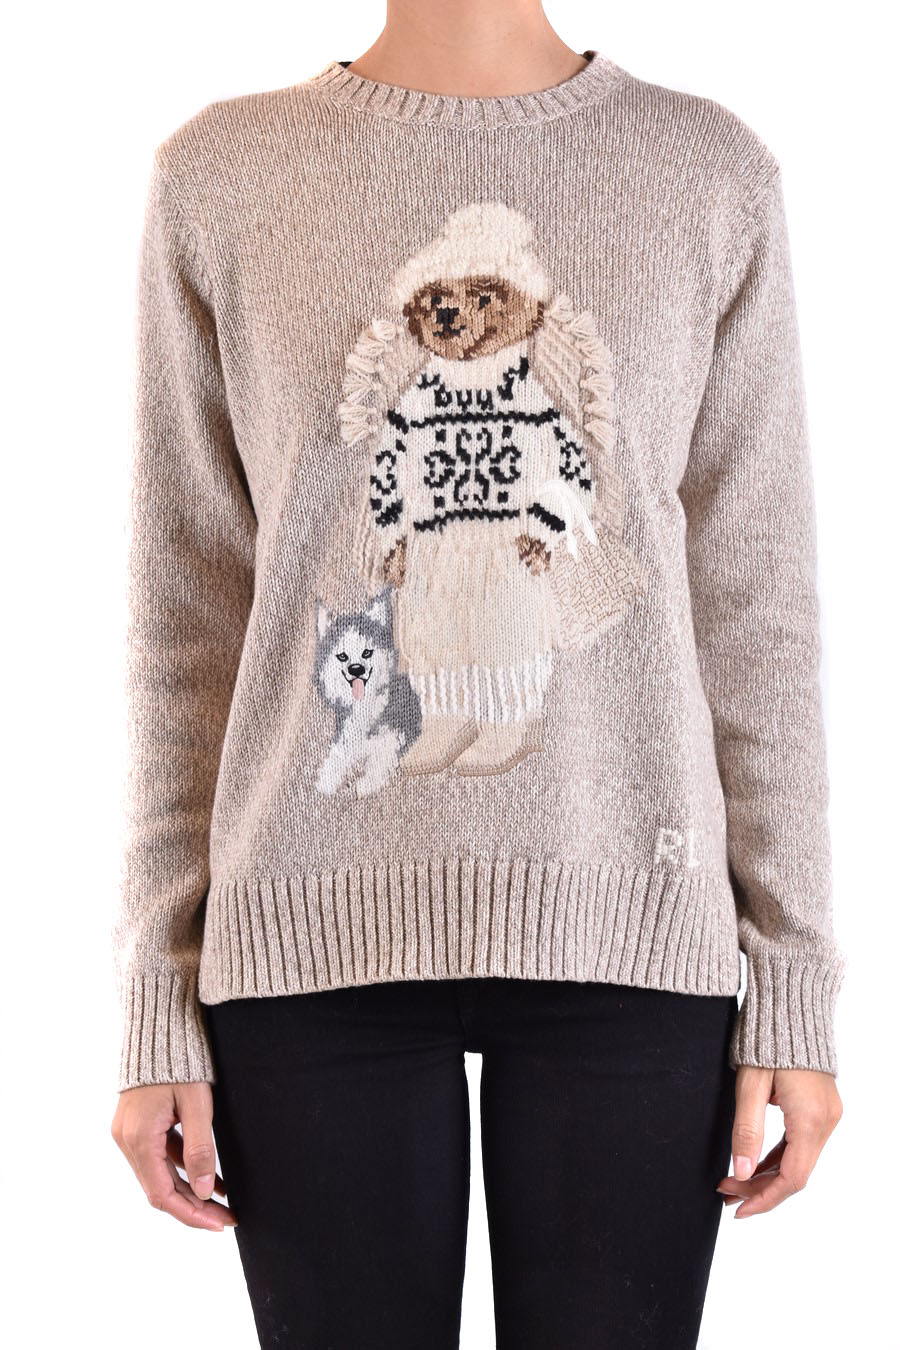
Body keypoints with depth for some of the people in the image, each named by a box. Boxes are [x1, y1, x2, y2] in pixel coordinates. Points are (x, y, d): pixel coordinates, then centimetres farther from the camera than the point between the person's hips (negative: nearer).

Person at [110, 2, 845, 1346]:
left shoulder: (713, 177, 5)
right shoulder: (220, 175, 5)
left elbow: (758, 608, 5)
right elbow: (186, 612, 5)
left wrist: (795, 982, 2)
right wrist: (159, 1004, 3)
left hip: (629, 928, 0)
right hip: (317, 932, 0)